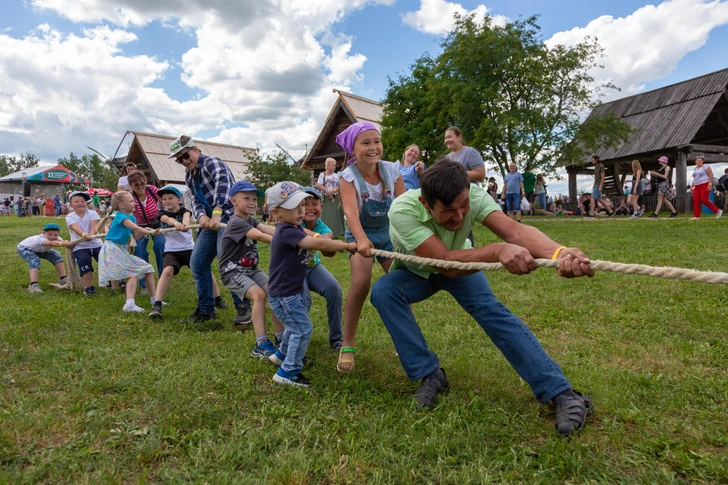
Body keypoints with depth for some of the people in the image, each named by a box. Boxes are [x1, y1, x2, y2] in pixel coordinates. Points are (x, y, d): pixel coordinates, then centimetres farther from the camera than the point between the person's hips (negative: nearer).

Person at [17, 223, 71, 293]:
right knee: (35, 260, -33)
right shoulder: (41, 239, -46)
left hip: (38, 250, 7)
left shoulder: (57, 238, -27)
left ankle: (63, 279, -4)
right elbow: (52, 243, -68)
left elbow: (62, 241, -50)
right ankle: (33, 285, -42)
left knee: (56, 256, -8)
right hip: (24, 248, -7)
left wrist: (67, 243, -75)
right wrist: (63, 244, -88)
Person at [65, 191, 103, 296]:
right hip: (80, 246, -2)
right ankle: (89, 287, -15)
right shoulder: (70, 217, 1)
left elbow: (94, 226, -13)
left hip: (96, 244, 2)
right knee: (84, 260, -26)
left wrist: (91, 235, -35)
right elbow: (76, 228, -21)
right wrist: (84, 235, -43)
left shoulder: (92, 213, 6)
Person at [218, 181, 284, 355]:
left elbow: (269, 230, -11)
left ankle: (281, 337, 1)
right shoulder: (236, 223, -19)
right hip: (233, 271, -8)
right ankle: (261, 345, -24)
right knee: (259, 294, -27)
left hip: (251, 269, 8)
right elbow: (260, 236, -34)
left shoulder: (251, 220, 8)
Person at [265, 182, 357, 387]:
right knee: (303, 329, -4)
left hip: (293, 290, 11)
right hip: (284, 294, -11)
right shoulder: (286, 231, -28)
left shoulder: (295, 228, 7)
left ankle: (282, 354, 48)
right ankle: (287, 372, 9)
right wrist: (348, 245, -28)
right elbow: (318, 243, -36)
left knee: (296, 326, 27)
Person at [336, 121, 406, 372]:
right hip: (360, 235, -3)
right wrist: (361, 239, -52)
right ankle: (348, 345, -6)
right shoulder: (348, 176, -19)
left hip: (389, 233, 3)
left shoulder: (391, 170, -12)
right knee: (361, 282, -23)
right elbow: (350, 210, -35)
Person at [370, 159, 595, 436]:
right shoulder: (403, 211, -38)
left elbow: (514, 231, -45)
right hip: (416, 272, -1)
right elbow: (446, 262, -45)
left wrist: (560, 253, -64)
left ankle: (561, 393, -19)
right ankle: (429, 375, -19)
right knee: (383, 290, -31)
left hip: (461, 263, 1)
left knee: (489, 308, -25)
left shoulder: (472, 196, -30)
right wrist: (497, 250, -61)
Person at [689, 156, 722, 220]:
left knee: (704, 200, -14)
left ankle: (718, 211, 1)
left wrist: (710, 184, -20)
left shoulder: (705, 167, -2)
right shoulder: (695, 169, 19)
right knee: (695, 201, -5)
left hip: (705, 185, -7)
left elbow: (711, 175, -11)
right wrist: (691, 187, 16)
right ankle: (696, 216, -6)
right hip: (697, 187, 7)